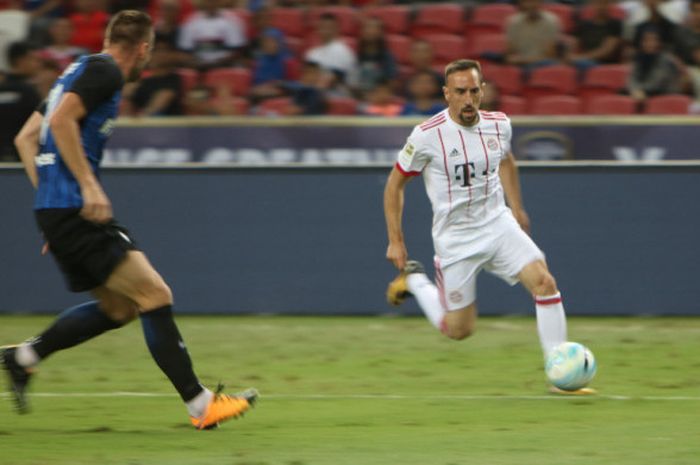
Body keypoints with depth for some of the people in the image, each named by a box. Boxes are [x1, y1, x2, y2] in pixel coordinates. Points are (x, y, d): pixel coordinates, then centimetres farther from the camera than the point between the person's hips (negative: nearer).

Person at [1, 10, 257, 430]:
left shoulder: (81, 71, 22)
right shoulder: (105, 71, -6)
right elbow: (61, 120, -21)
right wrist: (88, 186, -22)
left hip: (55, 208, 10)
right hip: (75, 210, -10)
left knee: (119, 307, 13)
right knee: (155, 296, -11)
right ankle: (199, 404, -12)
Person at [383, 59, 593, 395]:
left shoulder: (499, 125, -3)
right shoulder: (427, 136, -16)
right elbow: (395, 183, -3)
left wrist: (517, 208, 23)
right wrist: (395, 240, -3)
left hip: (498, 225, 3)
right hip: (455, 238, -3)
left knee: (545, 282, -18)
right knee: (458, 330, 3)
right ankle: (413, 280, 32)